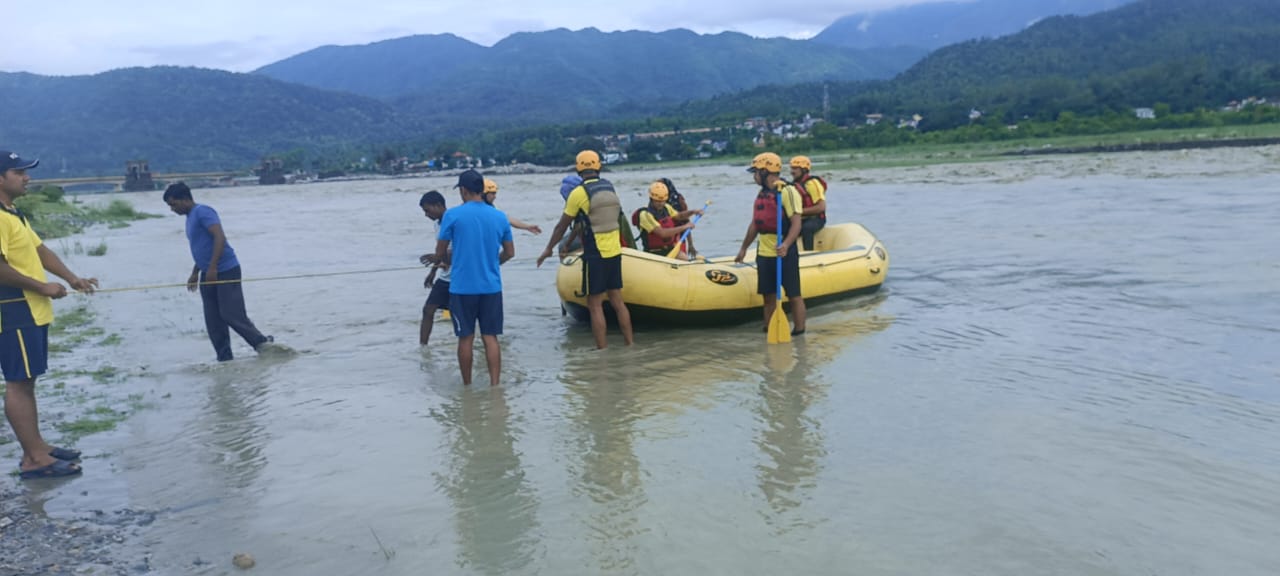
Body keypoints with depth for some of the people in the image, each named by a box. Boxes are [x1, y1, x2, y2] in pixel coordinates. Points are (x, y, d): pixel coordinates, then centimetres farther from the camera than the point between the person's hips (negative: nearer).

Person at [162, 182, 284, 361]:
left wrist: (212, 268, -25)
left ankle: (262, 343, -3)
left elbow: (220, 237, -22)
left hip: (226, 271, -10)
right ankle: (225, 359, 8)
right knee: (213, 321, 5)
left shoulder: (202, 212, -10)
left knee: (231, 314, -13)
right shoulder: (190, 218, 19)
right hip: (209, 275, 10)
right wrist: (195, 273, 26)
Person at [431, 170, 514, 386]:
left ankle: (467, 385, 17)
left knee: (466, 338, 7)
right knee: (490, 337, 6)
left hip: (462, 287, -2)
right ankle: (494, 384, 3)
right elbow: (509, 252, 10)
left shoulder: (453, 215, -7)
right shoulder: (500, 216, 3)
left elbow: (440, 253, 0)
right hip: (491, 286, 2)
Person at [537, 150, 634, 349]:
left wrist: (548, 249, 8)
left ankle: (602, 350, 0)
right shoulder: (610, 188, 6)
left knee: (595, 305, 0)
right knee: (617, 300, 13)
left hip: (595, 255, -6)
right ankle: (630, 344, 15)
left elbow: (562, 226, -3)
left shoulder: (579, 193, -10)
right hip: (615, 252, 6)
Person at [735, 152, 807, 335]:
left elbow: (796, 223, -18)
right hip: (764, 253, 8)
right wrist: (743, 248, 24)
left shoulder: (787, 192, -11)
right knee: (768, 296, 11)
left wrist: (785, 245, -32)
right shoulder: (762, 194, 14)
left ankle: (799, 331, 4)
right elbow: (754, 225, 22)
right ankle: (768, 330, 17)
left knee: (794, 295, -1)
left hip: (785, 253, -8)